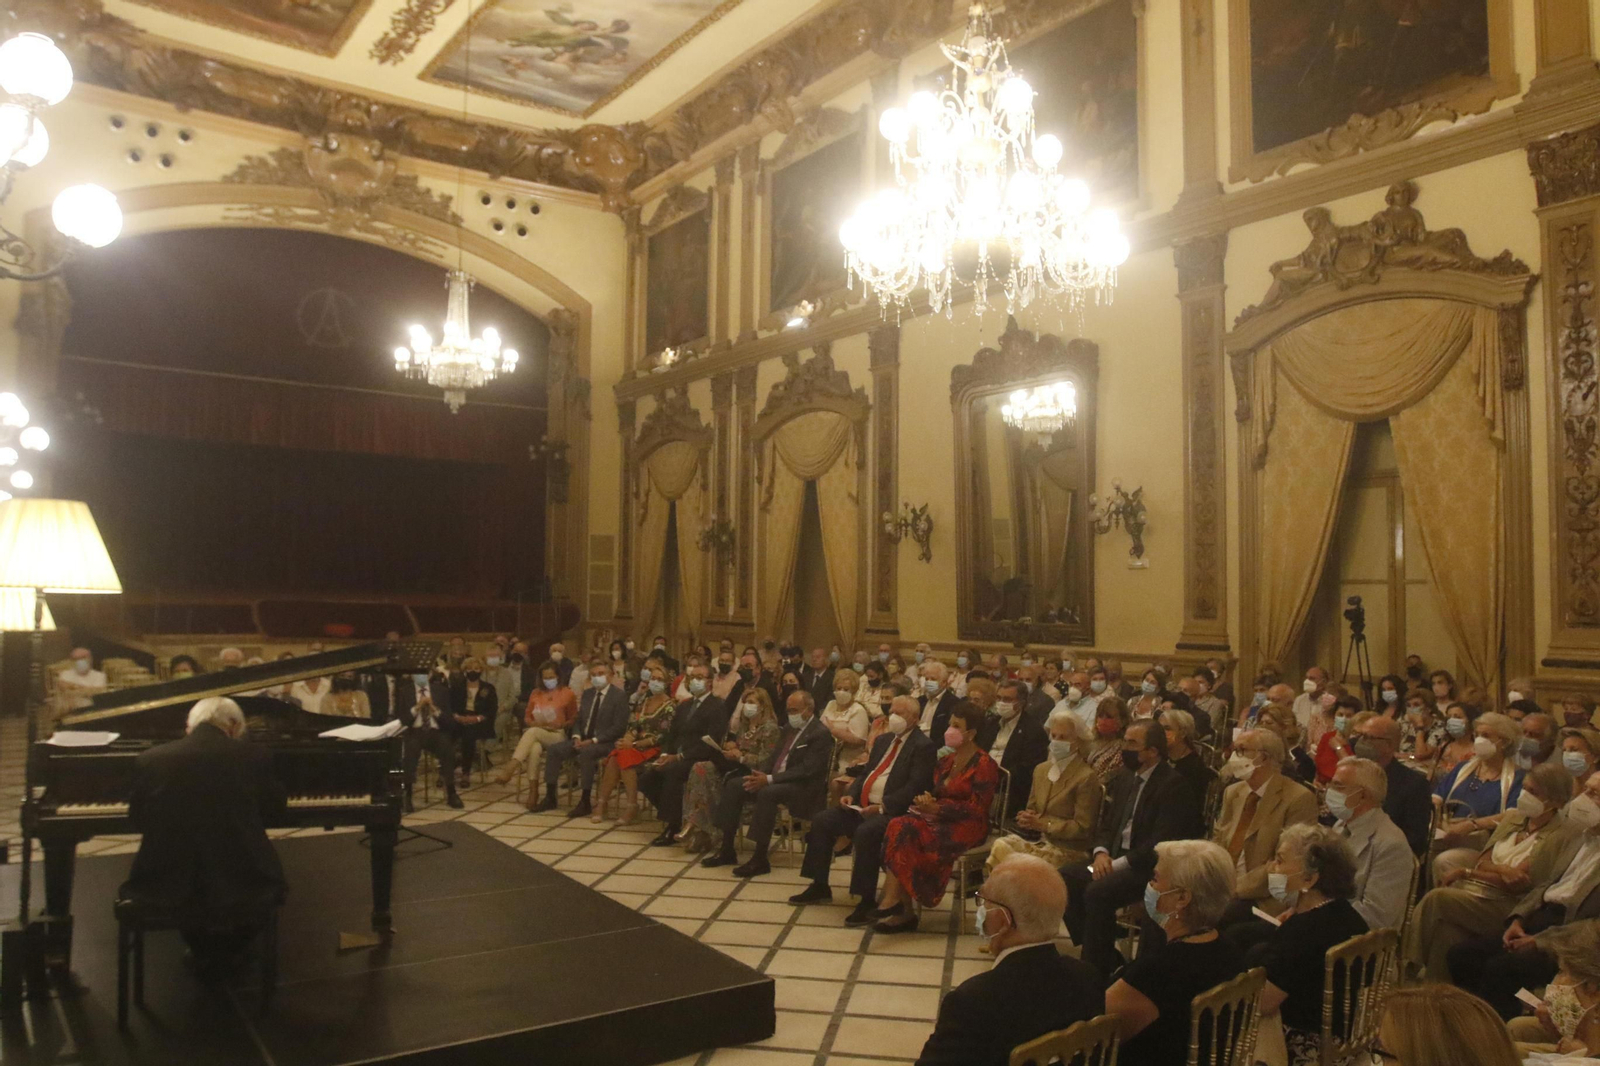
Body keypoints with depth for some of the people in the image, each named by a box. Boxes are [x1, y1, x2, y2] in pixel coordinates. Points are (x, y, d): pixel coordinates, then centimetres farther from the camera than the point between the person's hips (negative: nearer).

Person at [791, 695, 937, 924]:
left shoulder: (923, 746, -7)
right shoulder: (884, 740, 19)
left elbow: (915, 786, -17)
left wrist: (883, 806, -25)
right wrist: (851, 794, 4)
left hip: (892, 811, -9)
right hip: (863, 805, 9)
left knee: (865, 832, -35)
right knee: (821, 820, -2)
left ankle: (867, 900, -22)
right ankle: (820, 886, 9)